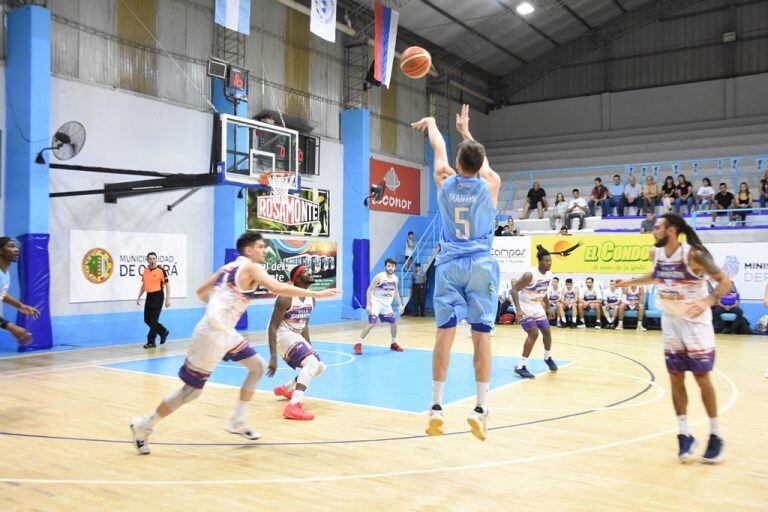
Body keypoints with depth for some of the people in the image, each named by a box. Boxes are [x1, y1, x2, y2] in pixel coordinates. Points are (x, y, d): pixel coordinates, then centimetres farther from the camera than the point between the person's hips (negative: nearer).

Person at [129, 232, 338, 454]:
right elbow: (278, 288, -23)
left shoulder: (229, 267, 16)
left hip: (225, 331, 9)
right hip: (213, 333, -9)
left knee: (258, 366, 14)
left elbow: (201, 292, 21)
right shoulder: (252, 268, -8)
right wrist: (316, 294, -19)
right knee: (191, 390, 1)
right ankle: (144, 426, 16)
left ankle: (238, 421, 18)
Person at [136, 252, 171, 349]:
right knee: (147, 319, 10)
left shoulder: (161, 270, -10)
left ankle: (151, 342, 4)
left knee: (153, 320, -5)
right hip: (149, 296, 7)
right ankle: (164, 331, 29)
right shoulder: (145, 271, 9)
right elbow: (143, 285, 19)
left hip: (158, 296, -7)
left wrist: (167, 299, -14)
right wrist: (139, 297, 17)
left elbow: (167, 284, -9)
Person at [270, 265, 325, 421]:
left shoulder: (311, 299, 4)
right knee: (312, 362, -29)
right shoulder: (286, 298, -22)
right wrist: (273, 356, -29)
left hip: (296, 335, 9)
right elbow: (272, 326, -24)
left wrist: (310, 346, 19)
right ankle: (293, 407, -35)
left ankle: (284, 389, 35)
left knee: (320, 368, 17)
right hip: (283, 335, -9)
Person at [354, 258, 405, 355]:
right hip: (376, 303, -7)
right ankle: (358, 344, -14)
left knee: (394, 323, 12)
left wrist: (400, 305, 15)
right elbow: (369, 290, -15)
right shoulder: (379, 277, -18)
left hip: (387, 305, 7)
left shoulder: (395, 278, 2)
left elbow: (396, 292, 19)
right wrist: (368, 305, -22)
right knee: (372, 323, -20)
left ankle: (394, 344, 33)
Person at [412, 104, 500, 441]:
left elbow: (439, 149, 20)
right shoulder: (490, 184, -2)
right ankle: (481, 408, 0)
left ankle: (436, 406, 1)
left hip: (449, 264, 1)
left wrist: (431, 123, 39)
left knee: (445, 332, 0)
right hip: (481, 265, -1)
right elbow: (481, 160, 19)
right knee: (482, 334, -1)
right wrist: (465, 130, 34)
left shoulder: (445, 181, 0)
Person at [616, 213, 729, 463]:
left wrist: (708, 300, -36)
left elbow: (725, 281, -20)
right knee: (675, 378, 5)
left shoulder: (694, 254, -22)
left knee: (702, 378, -2)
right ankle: (685, 434, 14)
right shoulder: (655, 253, -2)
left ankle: (716, 436, 14)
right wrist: (630, 282, 14)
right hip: (670, 321, 6)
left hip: (695, 321, -6)